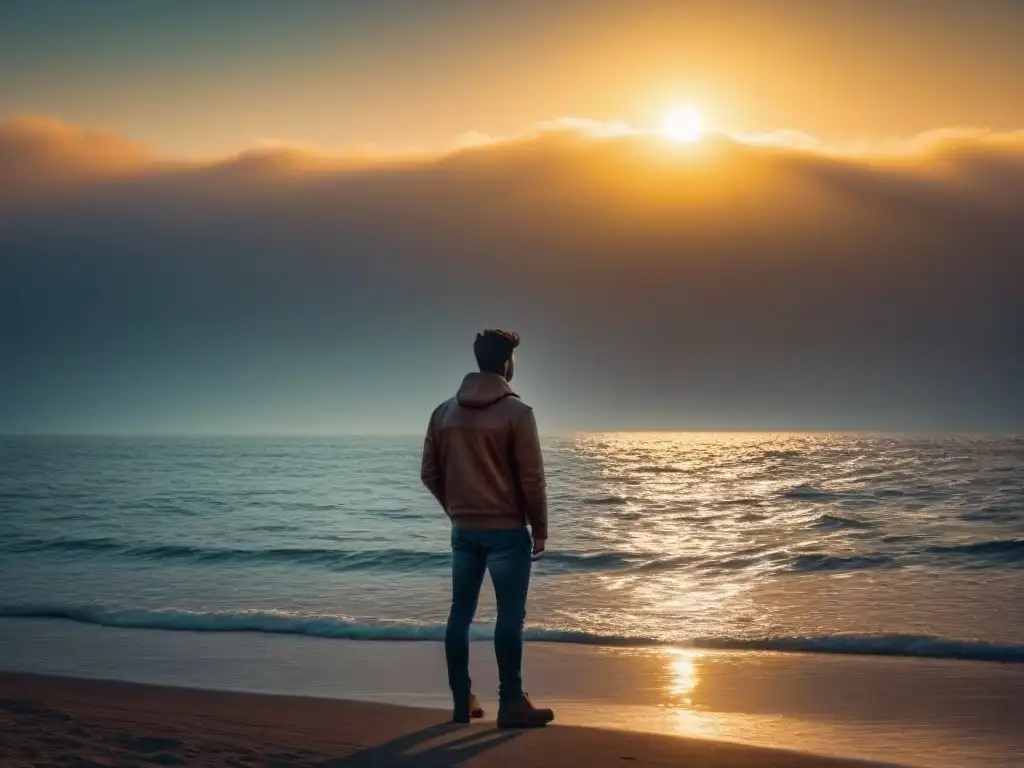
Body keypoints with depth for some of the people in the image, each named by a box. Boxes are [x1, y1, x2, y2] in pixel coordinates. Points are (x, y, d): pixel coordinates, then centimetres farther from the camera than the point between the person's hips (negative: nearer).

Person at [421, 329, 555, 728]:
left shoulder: (444, 412, 5)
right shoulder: (516, 412, -11)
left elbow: (430, 474, 8)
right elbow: (532, 478, -12)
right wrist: (540, 529, -2)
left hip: (463, 530, 6)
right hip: (507, 530, -5)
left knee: (460, 614, 9)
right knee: (510, 615, -1)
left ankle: (462, 701, 14)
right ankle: (511, 703, 0)